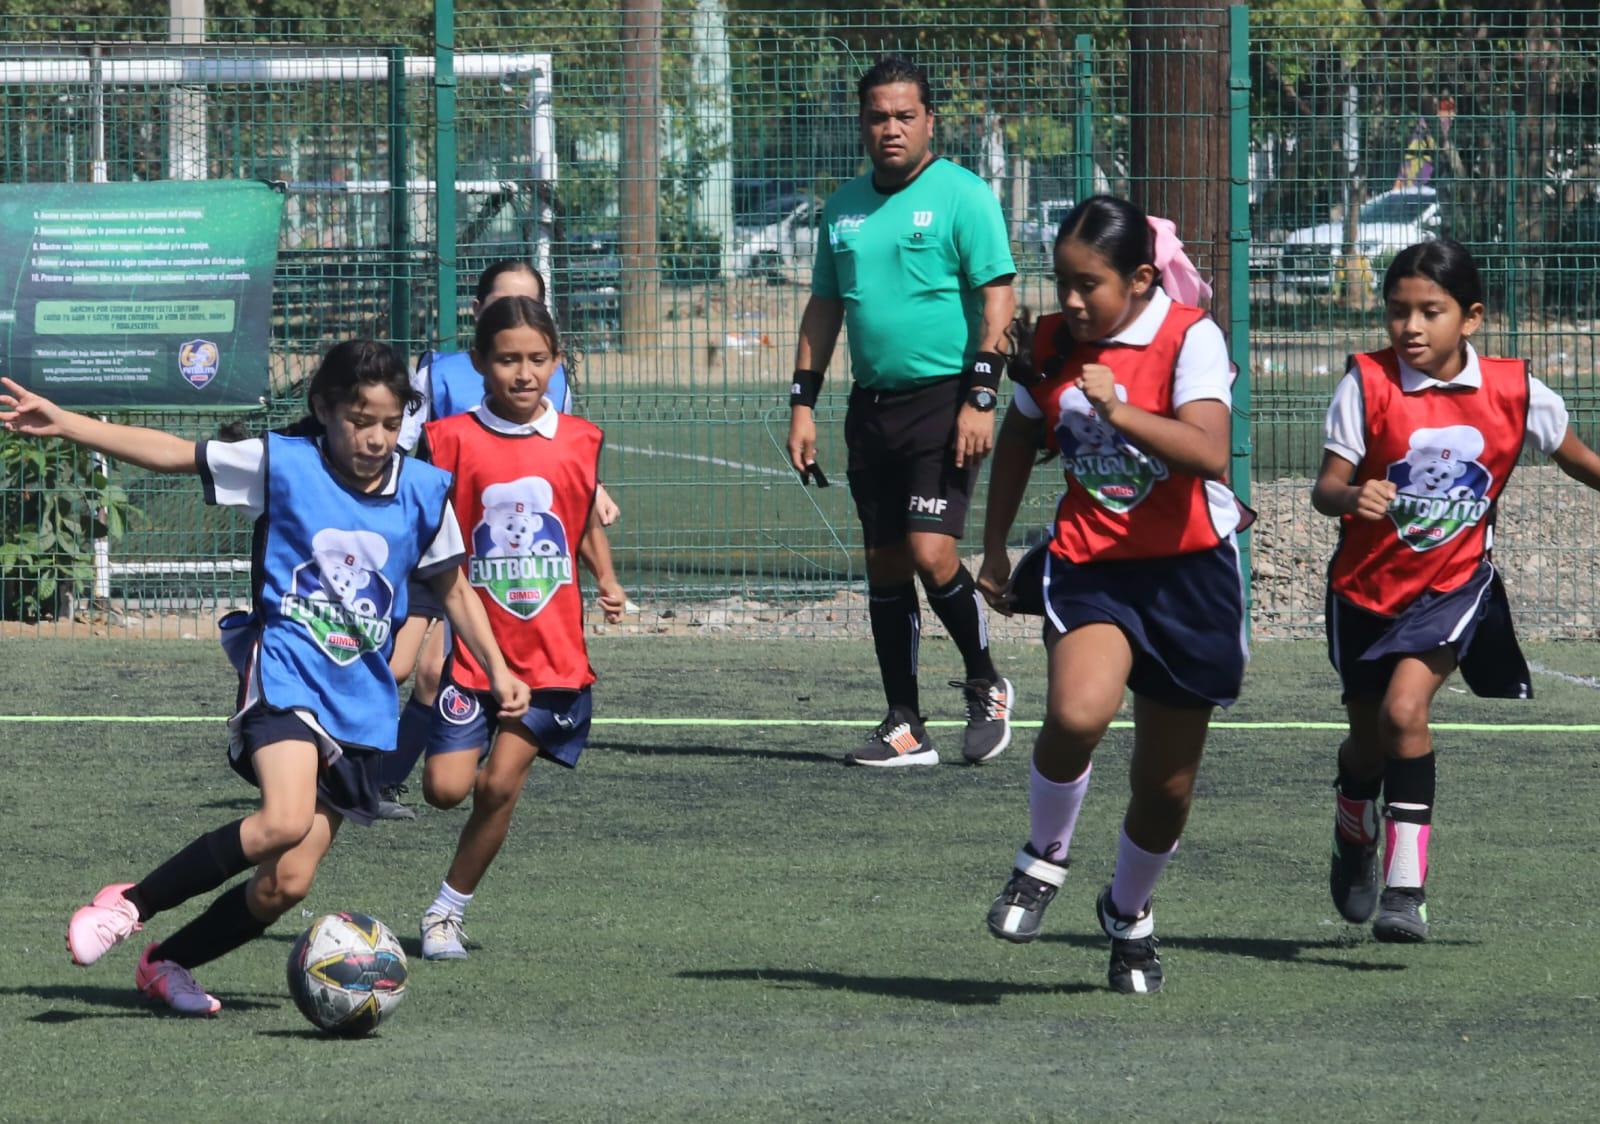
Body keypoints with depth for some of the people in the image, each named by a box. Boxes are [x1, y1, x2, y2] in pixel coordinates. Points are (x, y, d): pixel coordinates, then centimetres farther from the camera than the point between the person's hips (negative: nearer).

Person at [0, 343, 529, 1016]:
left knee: (286, 883, -2)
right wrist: (63, 424, -5)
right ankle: (129, 905, -15)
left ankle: (167, 963, 21)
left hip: (361, 703, 4)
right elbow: (171, 454, 1)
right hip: (285, 675, -4)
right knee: (285, 821, -31)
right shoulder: (281, 465, -2)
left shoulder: (423, 492, 6)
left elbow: (453, 588, 19)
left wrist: (496, 670, 13)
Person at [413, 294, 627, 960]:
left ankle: (448, 913, 9)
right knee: (446, 787, -8)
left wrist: (608, 583, 3)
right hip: (472, 647, -1)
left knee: (499, 785, -7)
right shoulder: (452, 440, -4)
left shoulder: (579, 441, 4)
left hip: (551, 653, 1)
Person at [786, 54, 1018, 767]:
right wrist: (802, 403, 12)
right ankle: (905, 727, 9)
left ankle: (986, 687, 6)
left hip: (944, 400, -6)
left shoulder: (961, 195, -5)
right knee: (884, 564, 5)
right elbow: (823, 308, 19)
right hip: (871, 406, 6)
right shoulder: (845, 206, 13)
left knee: (930, 551, -15)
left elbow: (996, 300, -9)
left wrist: (980, 399, -16)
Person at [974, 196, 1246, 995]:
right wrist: (995, 550, 24)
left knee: (1166, 784, 7)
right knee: (1078, 712, -30)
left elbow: (1209, 452, -26)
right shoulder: (1052, 344, 2)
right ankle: (1044, 860, -3)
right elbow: (1019, 438, 21)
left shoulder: (1190, 338, -11)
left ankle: (1130, 915, 36)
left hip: (1188, 572, -2)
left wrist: (1120, 412, -38)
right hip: (1088, 567, 2)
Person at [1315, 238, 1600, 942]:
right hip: (1366, 585, 1)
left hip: (1456, 581, -1)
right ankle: (1355, 837, 49)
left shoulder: (1514, 392, -9)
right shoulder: (1368, 385, -13)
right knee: (1368, 738, 15)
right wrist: (1350, 497, -39)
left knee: (1404, 709, -23)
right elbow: (1326, 487, -18)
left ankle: (1406, 888, -20)